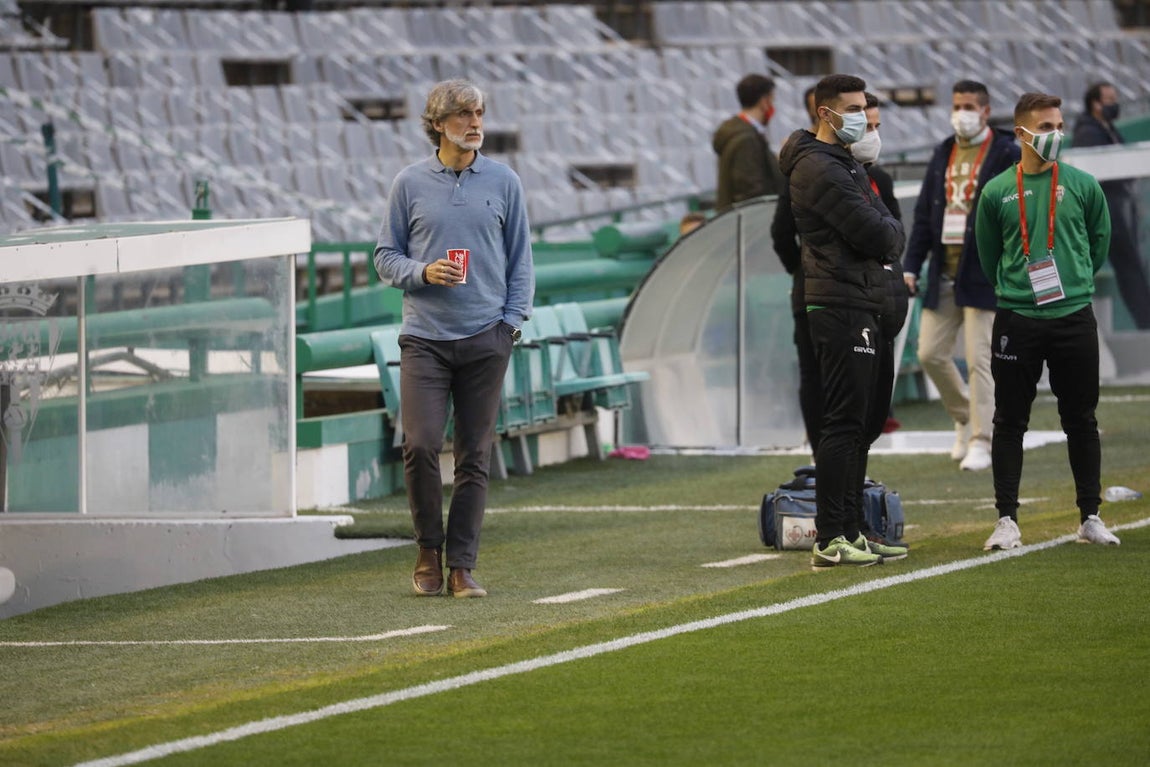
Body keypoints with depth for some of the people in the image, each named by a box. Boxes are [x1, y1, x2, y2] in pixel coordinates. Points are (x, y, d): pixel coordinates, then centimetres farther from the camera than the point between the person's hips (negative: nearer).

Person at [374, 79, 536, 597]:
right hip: (425, 335, -1)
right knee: (420, 445, -12)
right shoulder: (410, 184, 4)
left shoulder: (503, 182, 7)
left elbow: (520, 258, 11)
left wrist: (512, 320, 1)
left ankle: (462, 566, 6)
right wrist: (422, 272, -11)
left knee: (475, 456, 1)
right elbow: (386, 256, 8)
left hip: (485, 339, 1)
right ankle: (429, 550, 7)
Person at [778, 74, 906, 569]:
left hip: (862, 305, 10)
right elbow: (875, 234, -17)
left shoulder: (845, 165, 21)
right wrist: (889, 233, 2)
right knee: (842, 422, -11)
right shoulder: (819, 168, -12)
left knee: (860, 420, 12)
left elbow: (890, 234, 19)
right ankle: (830, 540, -12)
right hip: (841, 308, -10)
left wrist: (886, 236, -1)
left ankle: (849, 532, 17)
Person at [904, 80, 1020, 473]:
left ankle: (981, 441, -3)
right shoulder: (943, 154, 14)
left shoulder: (1007, 156, -4)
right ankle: (964, 417, 28)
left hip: (983, 275, -6)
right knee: (931, 353, 7)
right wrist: (911, 265, 9)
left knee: (980, 358, -8)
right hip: (943, 275, 6)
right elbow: (924, 214, 16)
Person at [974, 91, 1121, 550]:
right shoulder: (997, 192, 0)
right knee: (1010, 422, 1)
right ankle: (1007, 520, 7)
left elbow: (1100, 241, 14)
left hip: (1075, 318, 1)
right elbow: (988, 257, 11)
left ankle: (1090, 517, 15)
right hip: (1016, 321, -1)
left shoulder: (1083, 185, 2)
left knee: (1081, 421, 6)